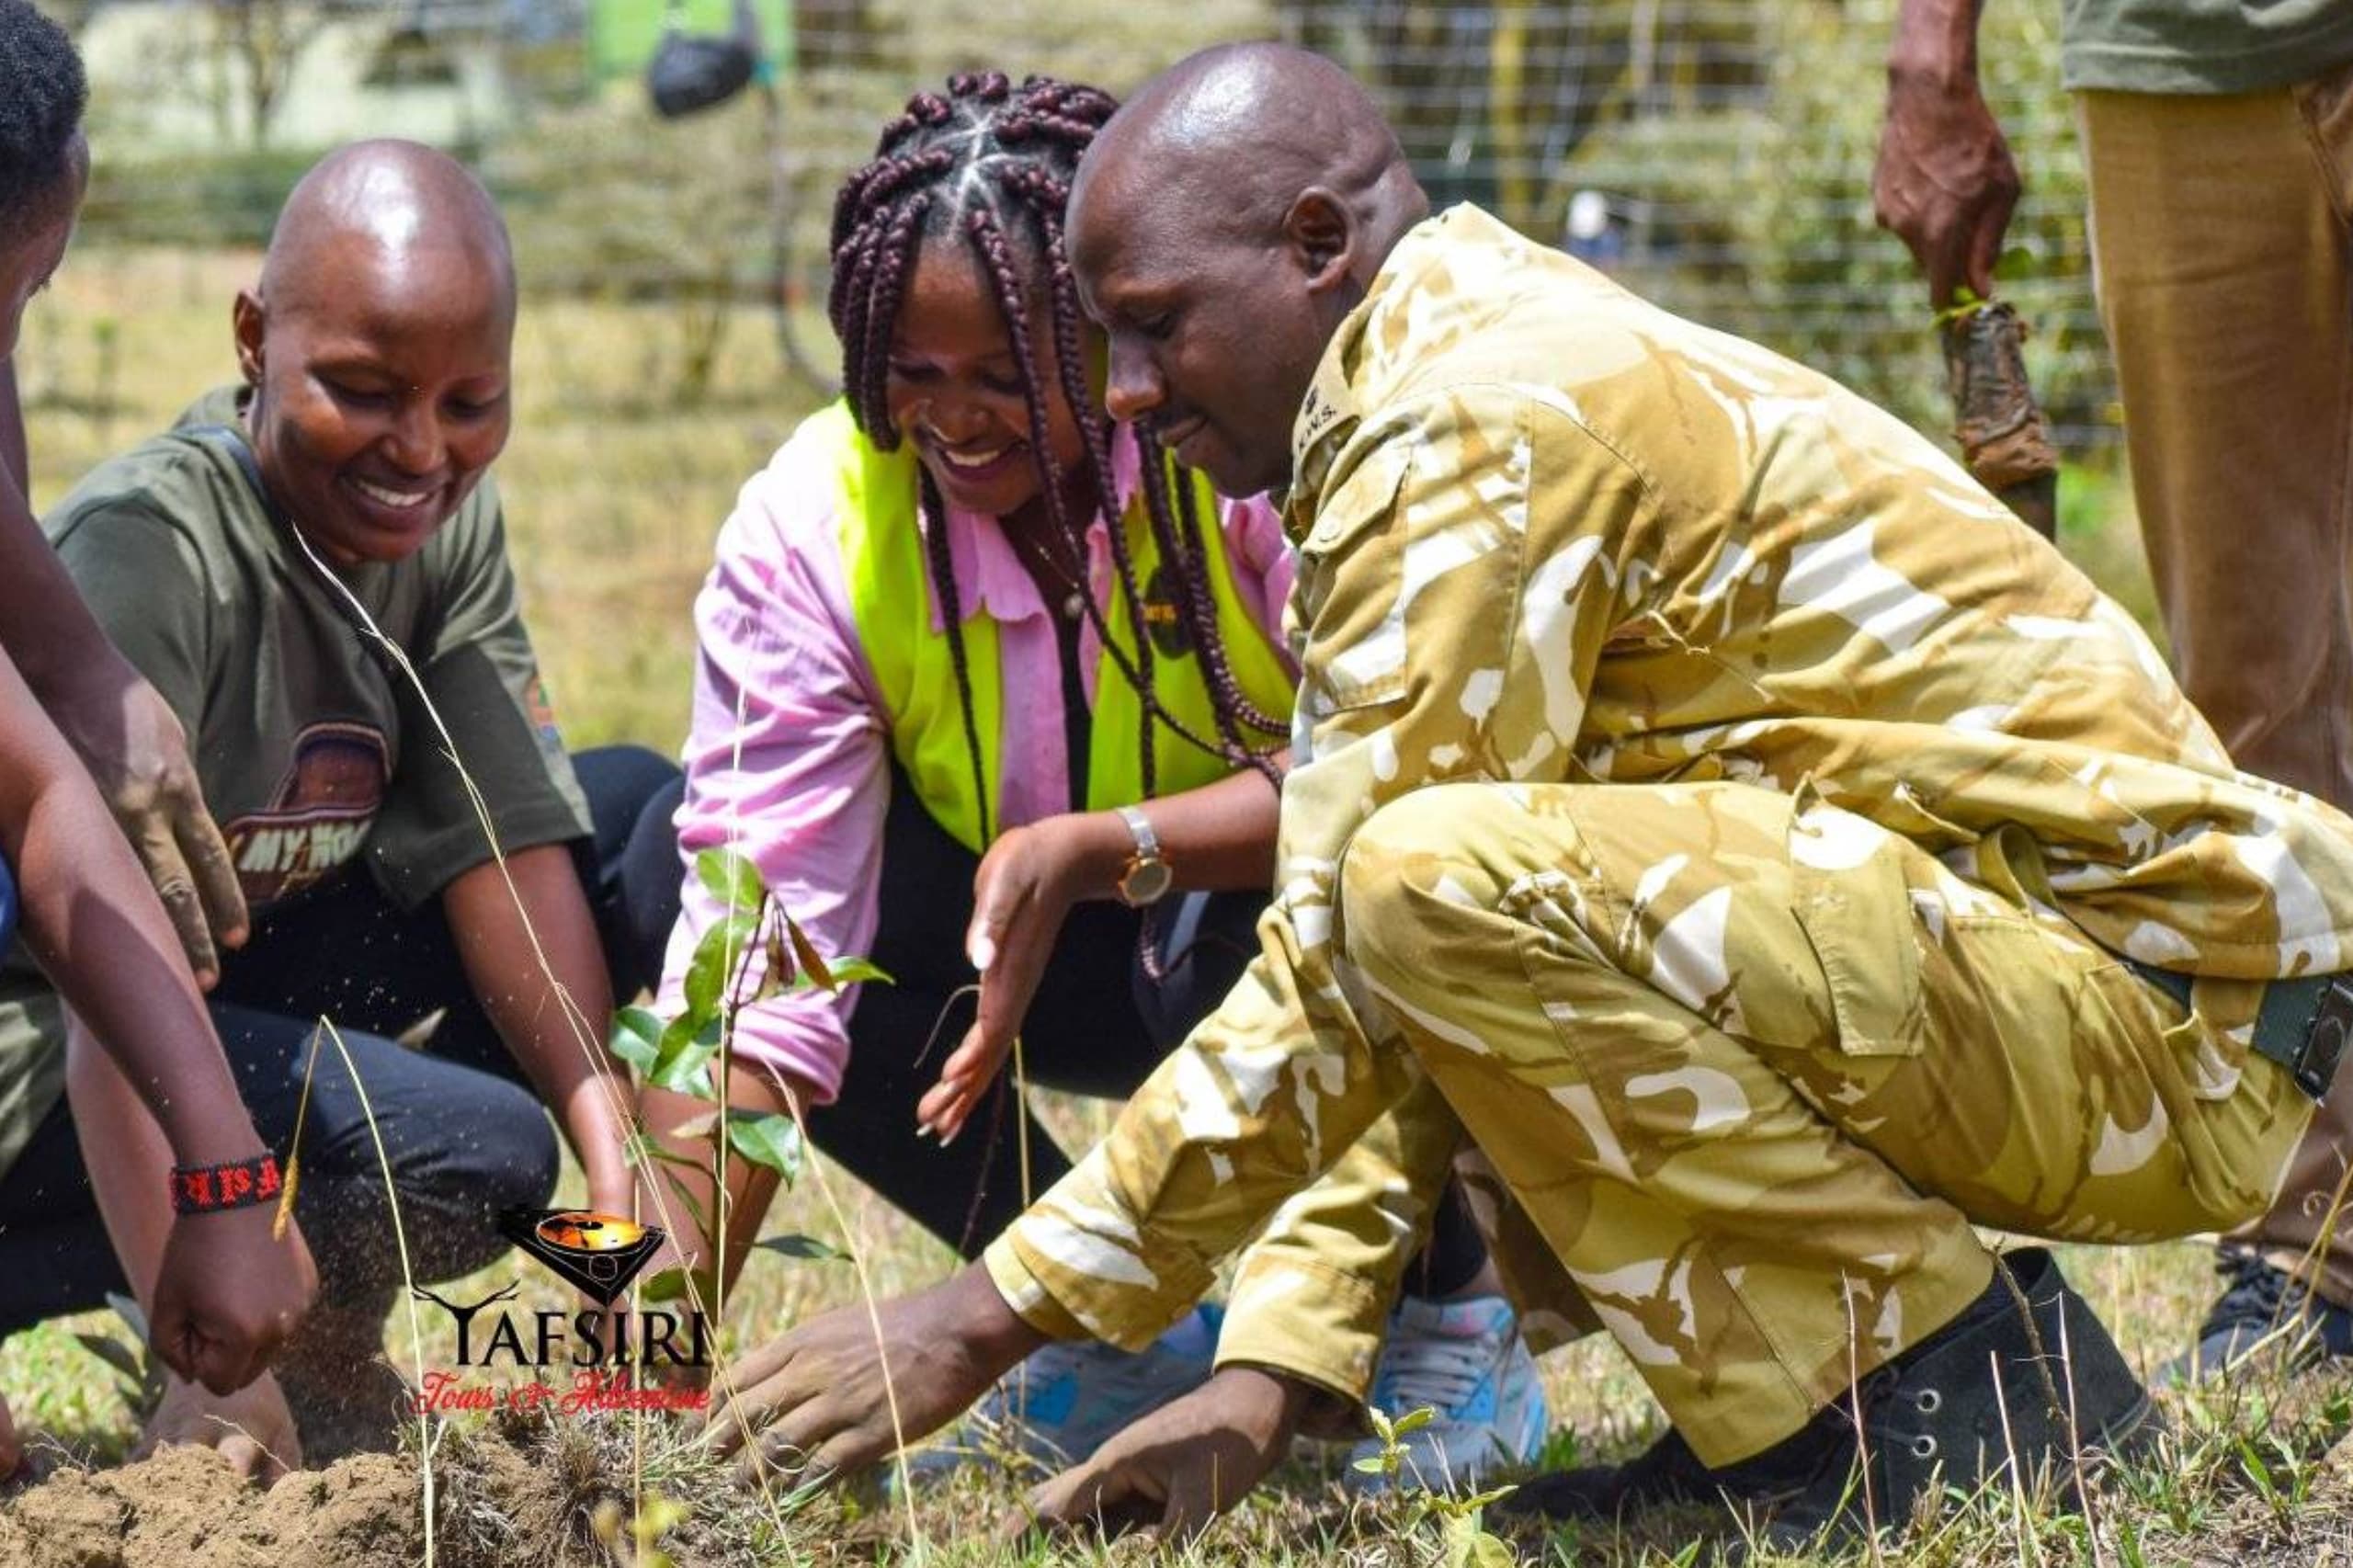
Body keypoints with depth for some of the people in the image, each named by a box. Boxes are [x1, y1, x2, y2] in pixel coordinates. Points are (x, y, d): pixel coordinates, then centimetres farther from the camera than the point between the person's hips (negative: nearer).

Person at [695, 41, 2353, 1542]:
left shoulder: (1485, 425, -14)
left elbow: (1343, 970, -18)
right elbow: (1378, 1019, 17)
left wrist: (992, 1314, -12)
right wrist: (1271, 1381, 10)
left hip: (2150, 1025, -10)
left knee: (1444, 881, -26)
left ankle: (1954, 1384, -13)